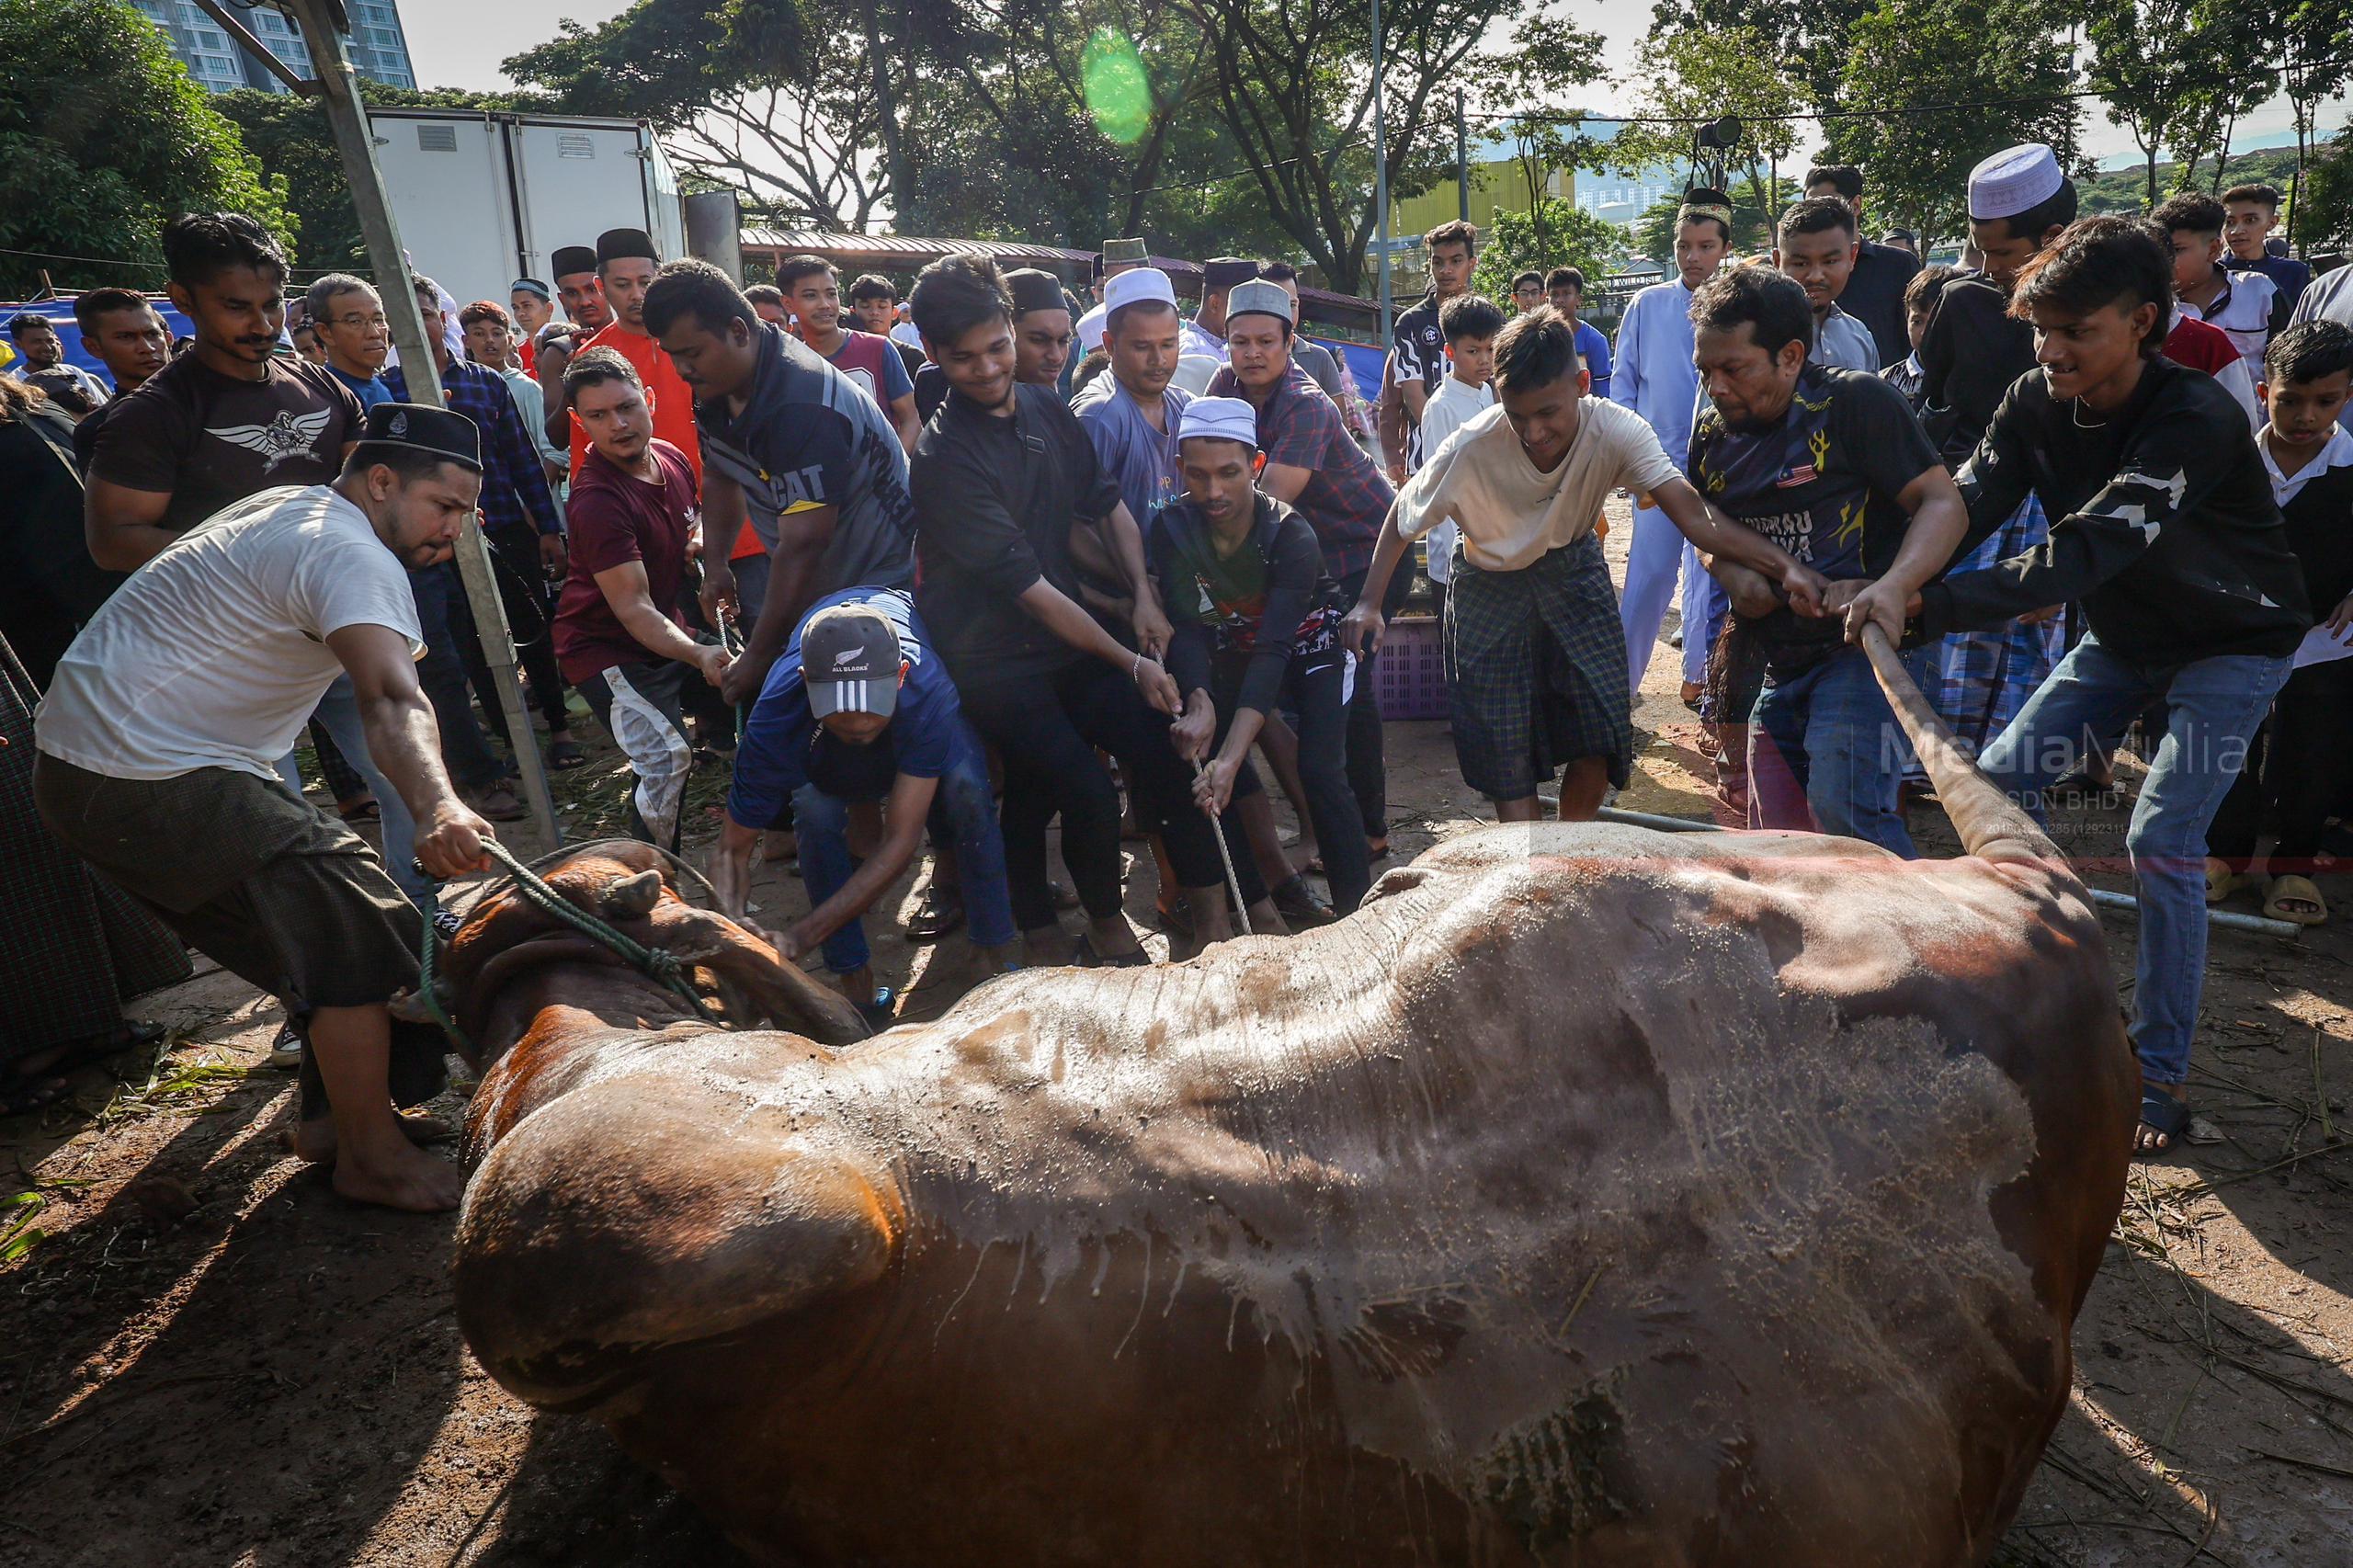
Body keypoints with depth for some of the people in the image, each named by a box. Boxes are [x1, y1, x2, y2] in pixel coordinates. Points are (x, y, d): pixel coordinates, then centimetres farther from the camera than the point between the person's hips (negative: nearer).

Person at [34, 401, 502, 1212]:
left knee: (323, 919, 16)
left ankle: (332, 1114, 25)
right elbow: (392, 702, -39)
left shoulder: (287, 507, 11)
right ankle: (372, 1158, -6)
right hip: (149, 780, -11)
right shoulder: (349, 554, -20)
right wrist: (437, 808, -55)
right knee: (352, 922, -13)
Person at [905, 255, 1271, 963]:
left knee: (1162, 745, -9)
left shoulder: (1047, 410, 4)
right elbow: (1029, 587, -19)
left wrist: (1144, 597, -2)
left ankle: (1211, 903, 8)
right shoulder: (945, 457, -17)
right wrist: (1130, 662, -18)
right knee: (1086, 792, -18)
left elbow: (1109, 504, 14)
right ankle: (1105, 924, 9)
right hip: (993, 658, -6)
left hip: (1068, 636, 6)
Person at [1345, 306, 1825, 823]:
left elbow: (1693, 514, -35)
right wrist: (1369, 602, -21)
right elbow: (1404, 516, -12)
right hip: (1491, 587, -1)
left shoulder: (1616, 431, -27)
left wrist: (1785, 567, -47)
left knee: (1599, 739, -9)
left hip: (1573, 572, 1)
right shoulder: (1471, 448, -28)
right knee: (1506, 757, -6)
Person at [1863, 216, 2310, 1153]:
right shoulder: (2038, 402, -12)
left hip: (2233, 643, -7)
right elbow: (1965, 503, -21)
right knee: (1999, 779, 2)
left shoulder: (2195, 422, -32)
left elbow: (2082, 555, -42)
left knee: (2161, 841, -17)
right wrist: (1878, 581, -40)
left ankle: (2160, 1074, -4)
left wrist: (1927, 608, -49)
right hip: (2124, 636, 7)